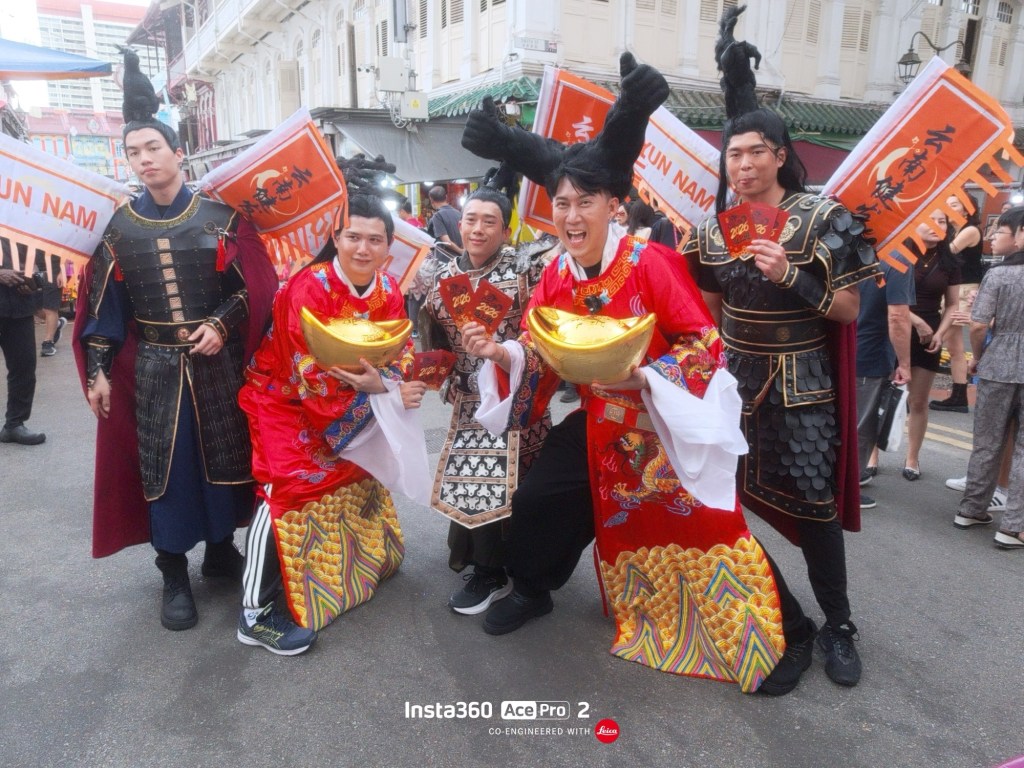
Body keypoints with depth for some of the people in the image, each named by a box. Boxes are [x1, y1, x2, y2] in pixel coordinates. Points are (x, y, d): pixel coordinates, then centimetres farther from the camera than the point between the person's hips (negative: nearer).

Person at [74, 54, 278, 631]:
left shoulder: (220, 216, -1)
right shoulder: (117, 226, 3)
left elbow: (254, 285, -2)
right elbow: (105, 304, 4)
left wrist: (221, 324, -17)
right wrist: (98, 370, -1)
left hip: (218, 362, 0)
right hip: (153, 366, 1)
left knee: (223, 455, 9)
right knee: (164, 465, 5)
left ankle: (221, 550, 30)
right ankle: (175, 576, 19)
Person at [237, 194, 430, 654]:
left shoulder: (388, 292, -7)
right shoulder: (310, 287, -27)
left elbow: (399, 352, -2)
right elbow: (310, 373, -29)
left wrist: (397, 381, -25)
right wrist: (379, 388, -33)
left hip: (346, 407, 7)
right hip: (285, 399, -7)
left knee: (357, 478, 19)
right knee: (291, 489, -18)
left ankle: (356, 565, 45)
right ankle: (257, 615, -10)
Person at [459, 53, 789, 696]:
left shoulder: (652, 262, -20)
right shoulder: (556, 277, -4)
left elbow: (706, 342, -19)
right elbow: (538, 358, 2)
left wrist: (642, 376, -31)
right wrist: (500, 354, -18)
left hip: (668, 426, -5)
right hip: (601, 427, 5)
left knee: (703, 530, -1)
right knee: (537, 499, 6)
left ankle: (778, 635, 25)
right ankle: (533, 592, 36)